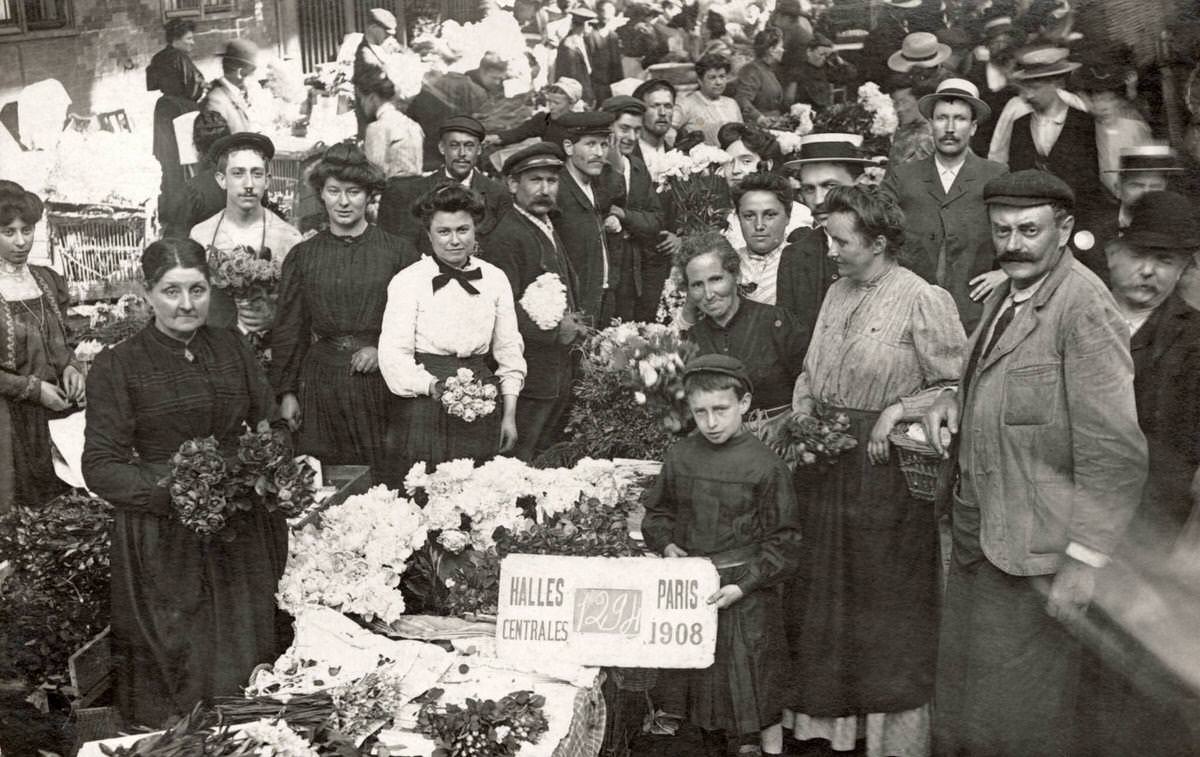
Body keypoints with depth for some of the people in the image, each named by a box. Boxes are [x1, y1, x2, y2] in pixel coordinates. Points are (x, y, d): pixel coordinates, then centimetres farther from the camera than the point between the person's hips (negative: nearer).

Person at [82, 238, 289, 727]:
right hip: (163, 537, -3)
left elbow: (272, 425, 10)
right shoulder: (116, 367, -6)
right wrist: (178, 495, -24)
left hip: (244, 531, 4)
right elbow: (101, 467, -10)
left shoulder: (233, 349, 5)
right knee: (176, 661, 7)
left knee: (247, 657, 13)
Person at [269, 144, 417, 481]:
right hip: (321, 379, 1)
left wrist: (385, 349, -11)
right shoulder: (302, 256, 7)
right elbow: (287, 330, 9)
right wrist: (286, 393, 6)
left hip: (382, 380, -1)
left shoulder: (398, 251, 3)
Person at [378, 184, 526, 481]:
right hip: (423, 409, -3)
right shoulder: (407, 281, -3)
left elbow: (510, 350, 12)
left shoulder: (495, 279, 7)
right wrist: (433, 386, -25)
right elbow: (393, 354, -8)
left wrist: (509, 415, 8)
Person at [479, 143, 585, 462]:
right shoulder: (504, 238, -16)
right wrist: (553, 329, -20)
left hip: (558, 376, 9)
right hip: (527, 379, -9)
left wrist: (572, 325, 13)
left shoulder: (548, 232, 17)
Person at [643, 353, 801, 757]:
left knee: (744, 681, -2)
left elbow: (783, 542, -8)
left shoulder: (765, 465, -12)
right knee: (697, 682, 17)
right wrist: (667, 545, -5)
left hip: (746, 596, -4)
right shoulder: (679, 456, 1)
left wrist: (743, 586, -16)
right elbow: (657, 512, 14)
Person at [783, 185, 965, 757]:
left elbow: (957, 387, -11)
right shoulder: (836, 293, 10)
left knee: (886, 601, 6)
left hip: (886, 467, -7)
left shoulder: (924, 300, -11)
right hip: (823, 458, 7)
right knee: (821, 592, 15)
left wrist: (899, 411, -20)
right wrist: (799, 417, 2)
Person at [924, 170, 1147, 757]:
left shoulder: (1083, 306, -18)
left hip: (1034, 560, -8)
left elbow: (1116, 455, -21)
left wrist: (1085, 561, -21)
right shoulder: (1004, 296, 9)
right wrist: (955, 396, 3)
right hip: (977, 535, 8)